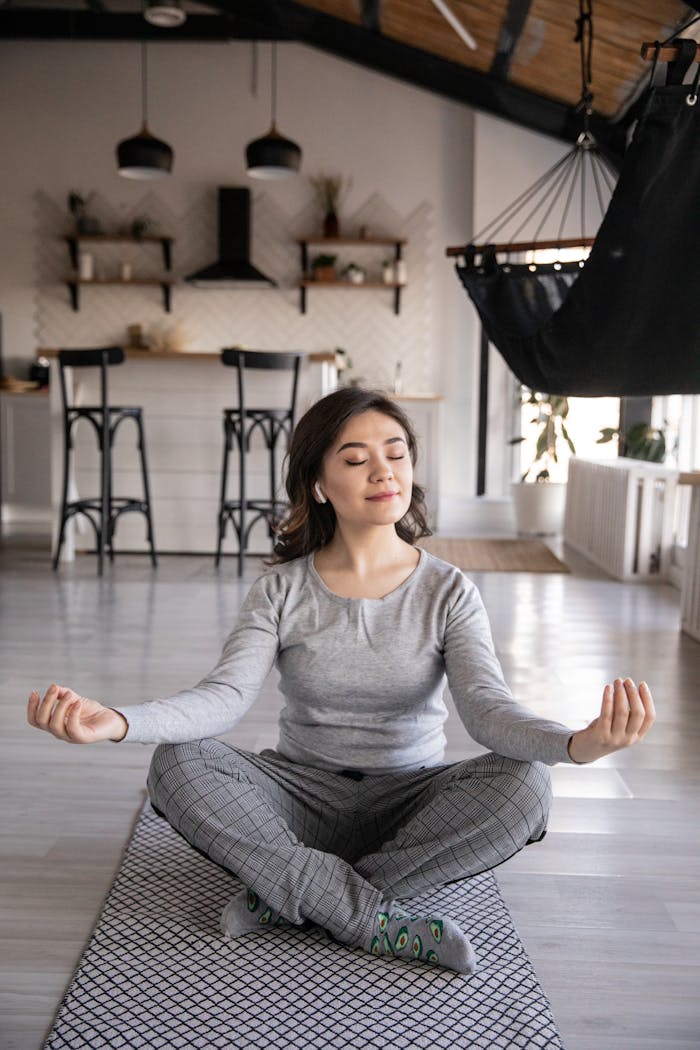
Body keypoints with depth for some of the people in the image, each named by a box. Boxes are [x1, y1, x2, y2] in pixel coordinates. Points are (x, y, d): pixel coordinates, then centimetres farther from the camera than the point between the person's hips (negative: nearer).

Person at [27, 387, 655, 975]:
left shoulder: (448, 591, -5)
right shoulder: (281, 590, -4)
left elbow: (487, 706, -19)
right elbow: (225, 695, -17)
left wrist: (578, 744, -41)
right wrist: (117, 722, -37)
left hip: (410, 799, 0)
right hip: (305, 795, 1)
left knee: (523, 784, -29)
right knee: (178, 762, -25)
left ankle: (290, 897, -22)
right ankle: (380, 920, -25)